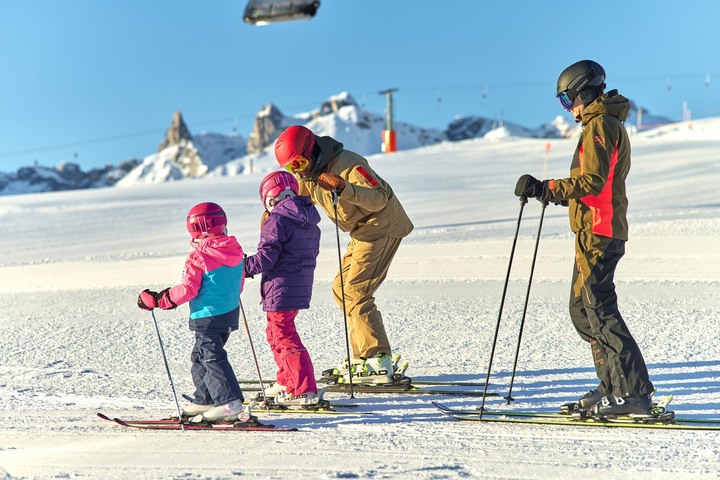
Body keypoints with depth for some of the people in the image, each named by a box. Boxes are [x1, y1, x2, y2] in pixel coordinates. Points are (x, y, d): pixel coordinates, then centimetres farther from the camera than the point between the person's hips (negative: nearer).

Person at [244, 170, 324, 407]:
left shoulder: (276, 220, -15)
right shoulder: (310, 222, 12)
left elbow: (267, 256, -20)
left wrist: (244, 267, -8)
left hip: (281, 289, -9)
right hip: (301, 287, 9)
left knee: (284, 337, -5)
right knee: (275, 332, 23)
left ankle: (305, 390, -9)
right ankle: (286, 382, 32)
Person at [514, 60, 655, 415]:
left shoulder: (600, 125, -12)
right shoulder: (608, 123, 21)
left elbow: (593, 181, -22)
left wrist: (546, 188, -21)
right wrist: (556, 193, 23)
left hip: (597, 233, -10)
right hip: (600, 230, 10)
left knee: (600, 310, -11)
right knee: (582, 309, 13)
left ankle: (633, 392, -11)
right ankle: (614, 385, 15)